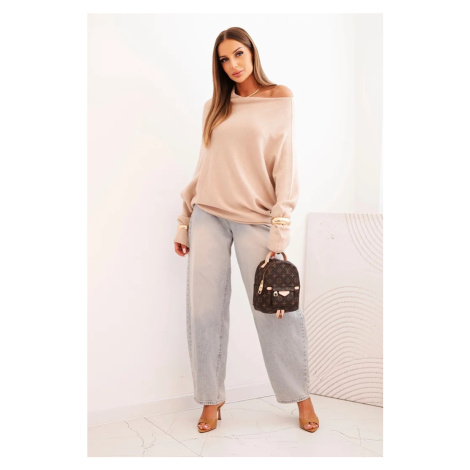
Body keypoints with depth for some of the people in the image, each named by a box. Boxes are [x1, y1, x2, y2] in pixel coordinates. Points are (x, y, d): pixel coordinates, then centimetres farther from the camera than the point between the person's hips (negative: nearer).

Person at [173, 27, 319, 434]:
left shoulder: (279, 102, 2)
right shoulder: (215, 107, 13)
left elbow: (286, 168, -4)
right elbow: (203, 167, 15)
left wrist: (280, 231, -11)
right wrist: (184, 222, 12)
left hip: (255, 219, -3)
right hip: (208, 215, 4)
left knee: (275, 308, -2)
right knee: (204, 310, 2)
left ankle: (301, 396, 16)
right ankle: (211, 397, 17)